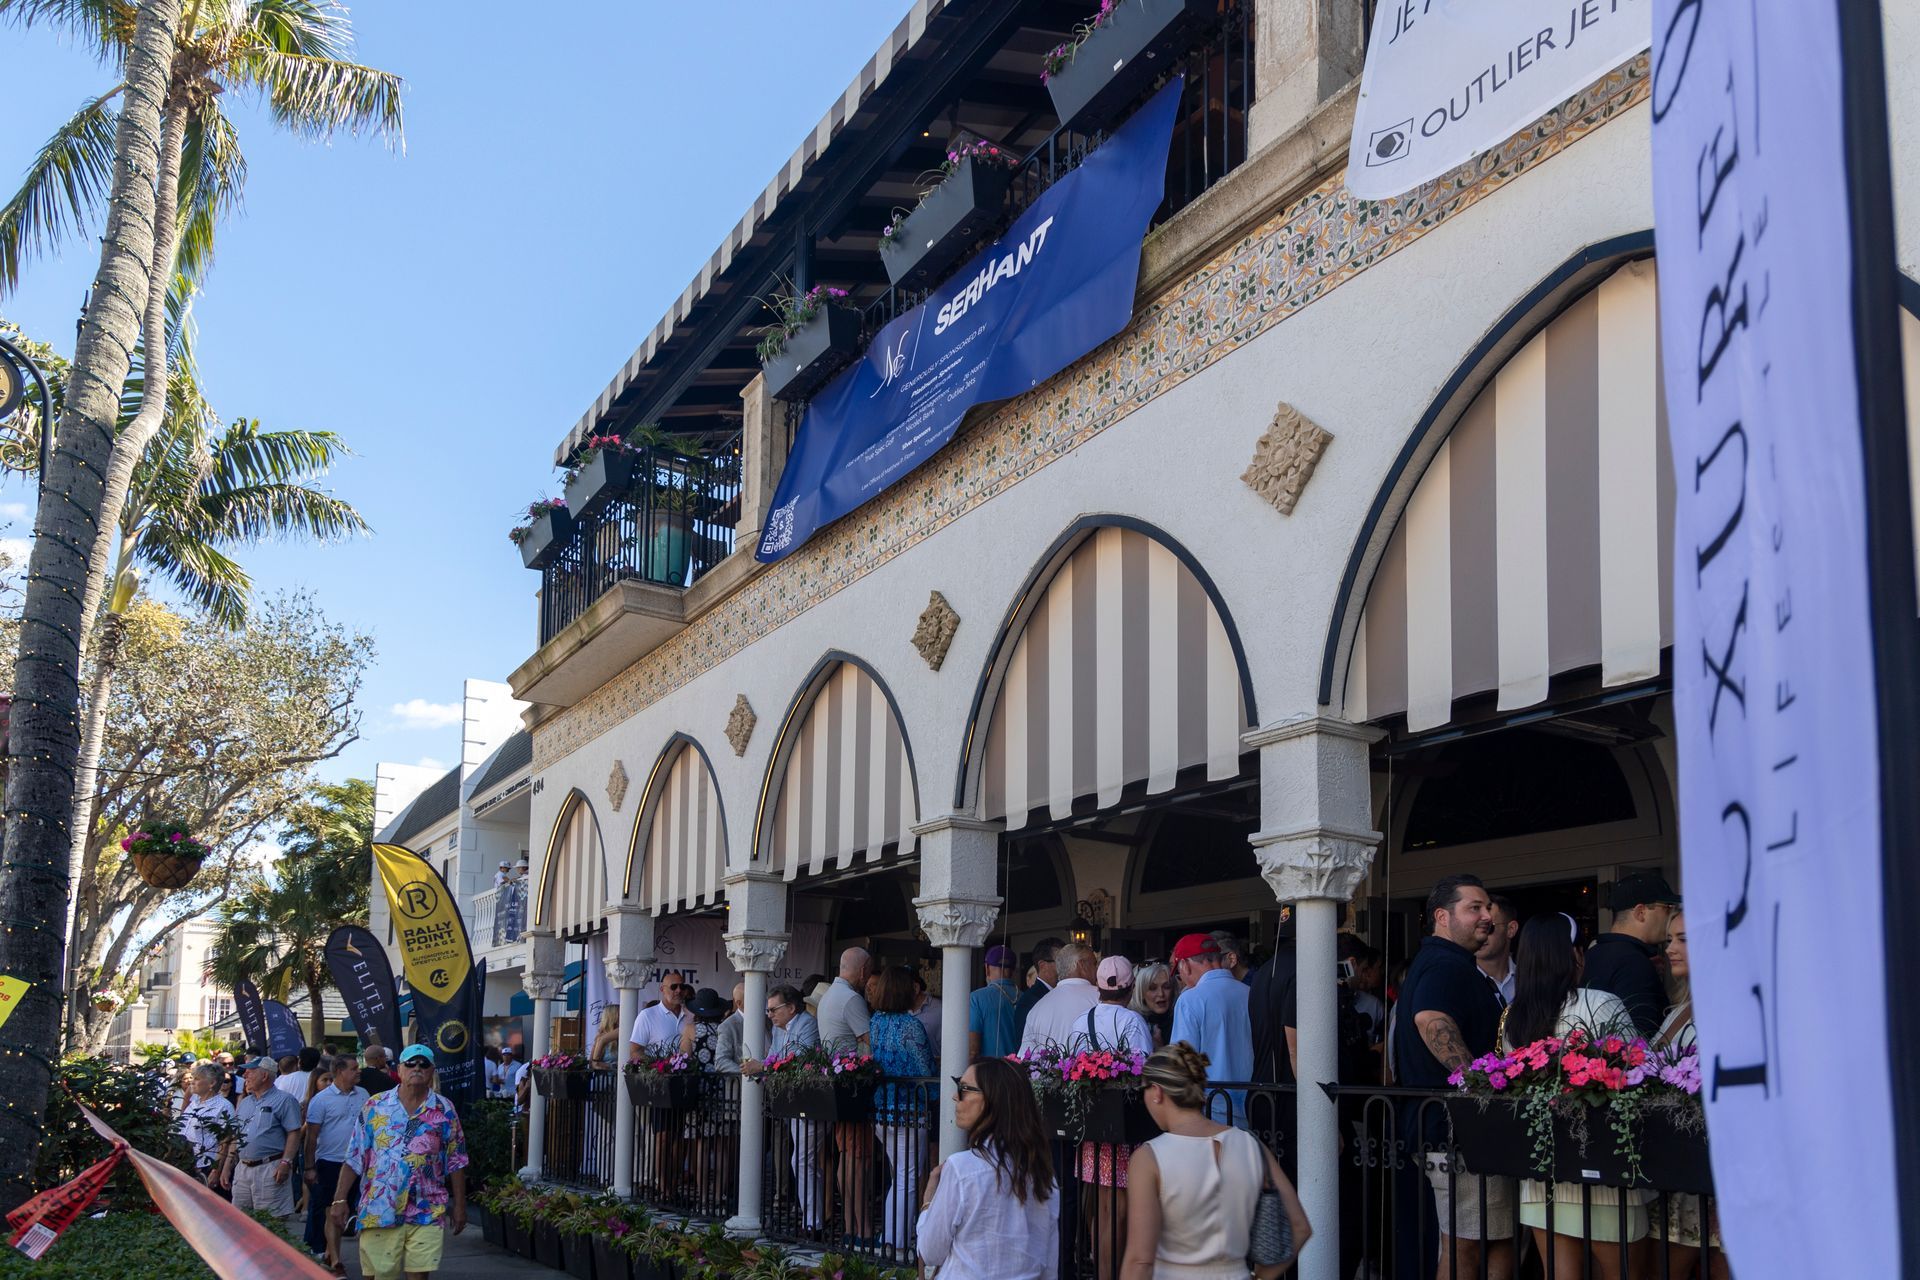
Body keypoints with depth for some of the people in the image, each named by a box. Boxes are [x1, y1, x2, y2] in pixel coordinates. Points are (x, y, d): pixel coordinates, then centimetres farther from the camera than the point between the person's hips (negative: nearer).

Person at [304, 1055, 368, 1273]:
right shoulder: (321, 1099, -7)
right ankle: (335, 1261, 1)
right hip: (330, 1162, -4)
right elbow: (311, 1136, -5)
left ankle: (328, 1252, 26)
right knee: (332, 1212, -2)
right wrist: (309, 1167, -8)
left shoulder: (362, 1095, 6)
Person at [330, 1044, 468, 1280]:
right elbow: (354, 1158, 5)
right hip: (378, 1212, 0)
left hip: (427, 1214, 0)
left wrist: (459, 1205, 6)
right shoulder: (375, 1107, 4)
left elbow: (456, 1162, 8)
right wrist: (339, 1200, -1)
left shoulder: (444, 1111, 4)